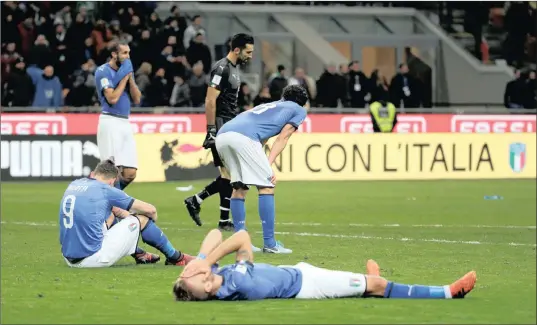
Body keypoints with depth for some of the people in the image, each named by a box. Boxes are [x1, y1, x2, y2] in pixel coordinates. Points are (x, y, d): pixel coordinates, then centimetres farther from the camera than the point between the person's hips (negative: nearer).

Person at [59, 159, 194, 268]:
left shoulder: (73, 184, 12)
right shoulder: (106, 190, -7)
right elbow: (150, 210, 4)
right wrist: (152, 219, 25)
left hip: (69, 259, 8)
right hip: (93, 258, -8)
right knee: (141, 219, 7)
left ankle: (139, 254, 44)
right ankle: (175, 258, 24)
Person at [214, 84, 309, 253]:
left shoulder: (267, 106, 39)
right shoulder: (299, 110, 22)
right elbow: (282, 139, 7)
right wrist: (269, 165, -2)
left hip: (221, 135, 7)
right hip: (243, 137, -7)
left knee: (239, 187, 17)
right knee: (266, 187, 0)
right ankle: (269, 243, -2)